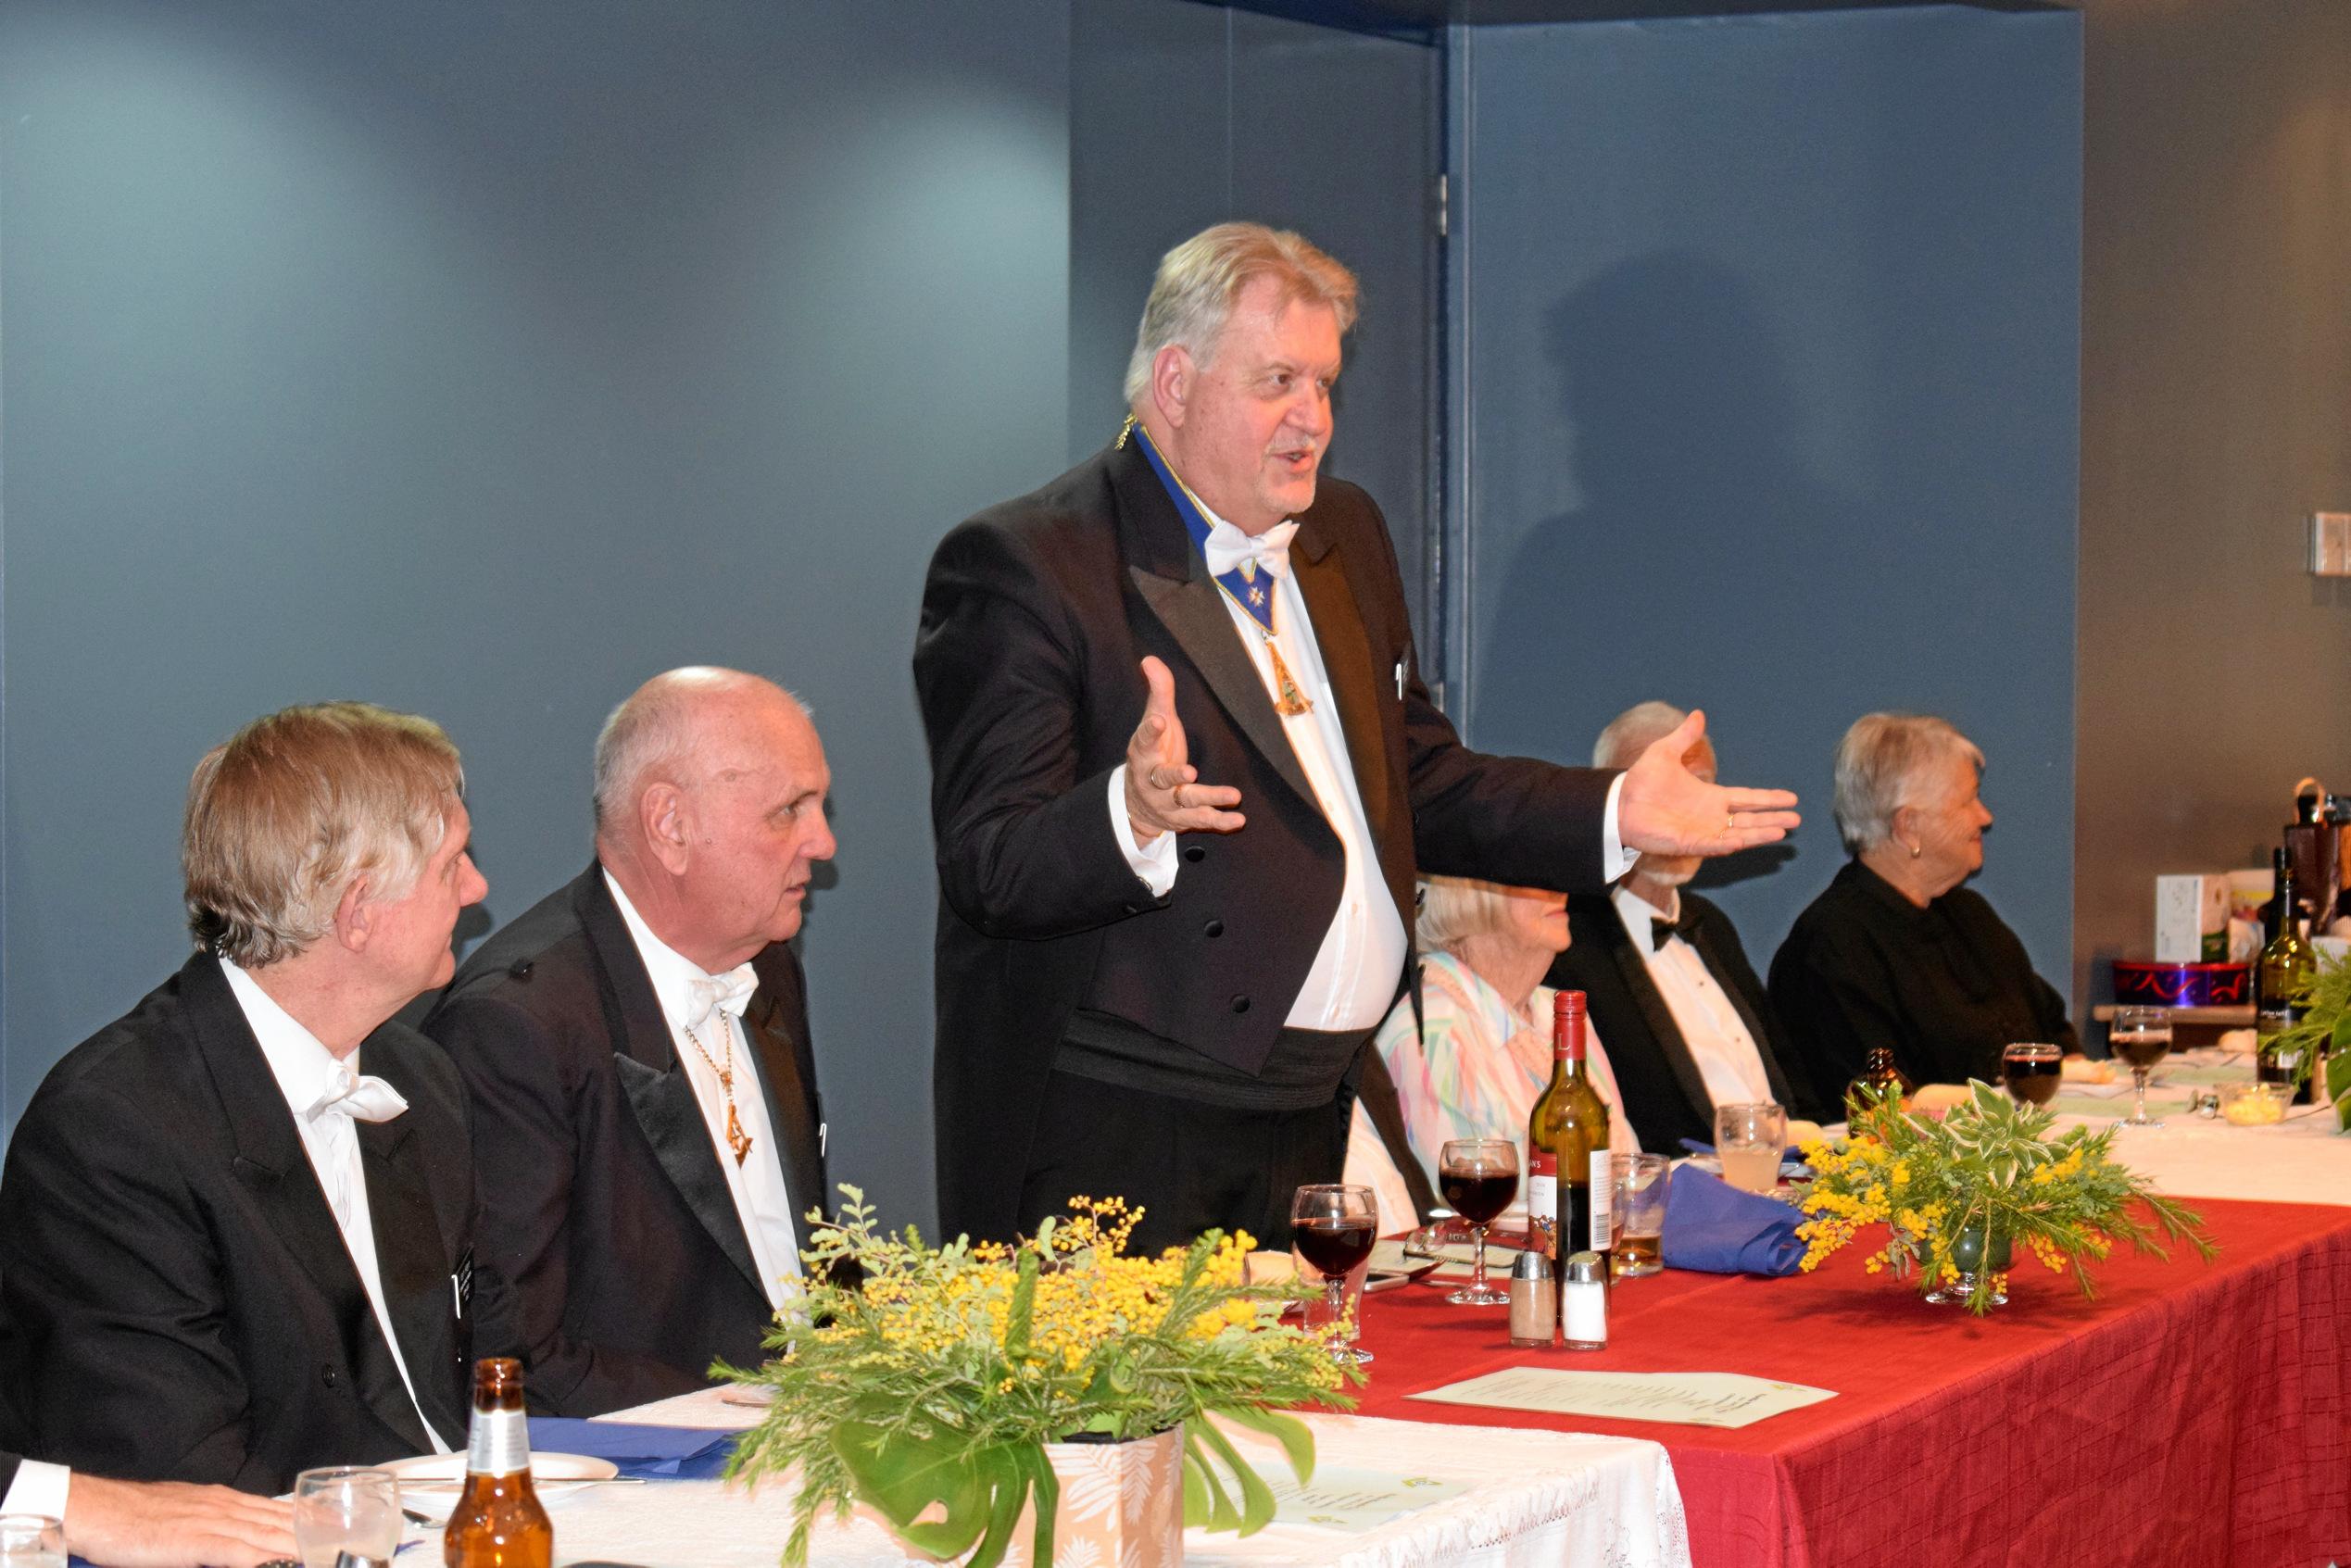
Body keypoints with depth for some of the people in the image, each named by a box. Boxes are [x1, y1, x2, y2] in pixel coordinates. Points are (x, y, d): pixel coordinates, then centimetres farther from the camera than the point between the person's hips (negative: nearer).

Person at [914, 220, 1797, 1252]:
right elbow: (989, 870, -17)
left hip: (1312, 1119, 7)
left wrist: (1613, 815, 11)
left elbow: (1422, 787, 24)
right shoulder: (1021, 567, -9)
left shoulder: (1344, 537, 17)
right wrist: (1131, 819, -36)